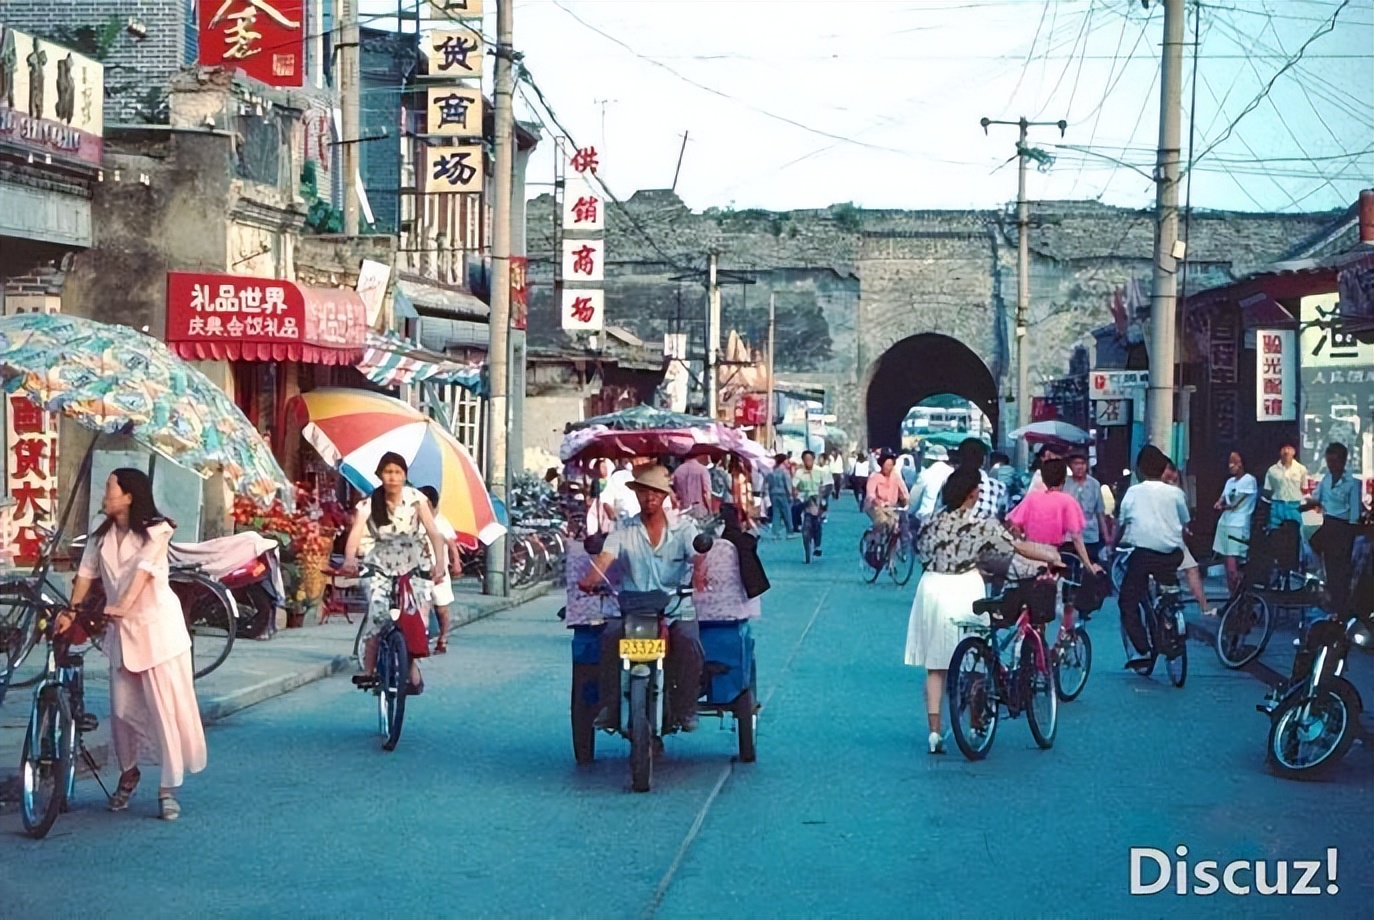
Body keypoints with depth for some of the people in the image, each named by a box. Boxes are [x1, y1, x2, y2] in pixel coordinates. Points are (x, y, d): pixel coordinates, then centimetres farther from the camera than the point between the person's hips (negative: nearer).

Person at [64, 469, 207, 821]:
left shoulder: (155, 532, -11)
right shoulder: (101, 536, 6)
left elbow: (143, 570, -23)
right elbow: (86, 575, 2)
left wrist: (123, 606, -36)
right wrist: (71, 611, -11)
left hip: (157, 627, -5)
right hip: (121, 631, 5)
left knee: (166, 707, -4)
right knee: (122, 707, 8)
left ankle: (168, 788, 1)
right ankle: (128, 772, 30)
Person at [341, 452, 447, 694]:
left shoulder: (415, 499, -12)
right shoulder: (368, 504, -12)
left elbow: (434, 533, -18)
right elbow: (356, 532, -26)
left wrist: (439, 563, -34)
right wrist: (350, 558, -46)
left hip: (413, 562, 0)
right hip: (381, 562, 0)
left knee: (413, 616, -9)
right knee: (377, 613, -17)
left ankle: (412, 670, 6)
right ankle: (368, 669, -14)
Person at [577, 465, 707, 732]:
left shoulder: (683, 528, 8)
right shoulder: (624, 532, 10)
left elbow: (699, 556, -9)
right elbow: (604, 558, -6)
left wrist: (700, 573, -35)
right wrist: (591, 578, -30)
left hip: (676, 610, -1)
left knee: (688, 640, -31)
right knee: (611, 636, -29)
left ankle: (686, 709, -13)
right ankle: (609, 707, -19)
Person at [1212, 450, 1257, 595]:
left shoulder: (1249, 480, -6)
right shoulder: (1230, 482, 18)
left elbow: (1234, 504, -9)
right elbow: (1220, 504, 14)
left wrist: (1222, 506, 9)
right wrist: (1220, 504, -8)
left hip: (1238, 527, -8)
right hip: (1224, 524, 8)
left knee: (1233, 567, -14)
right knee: (1229, 565, 7)